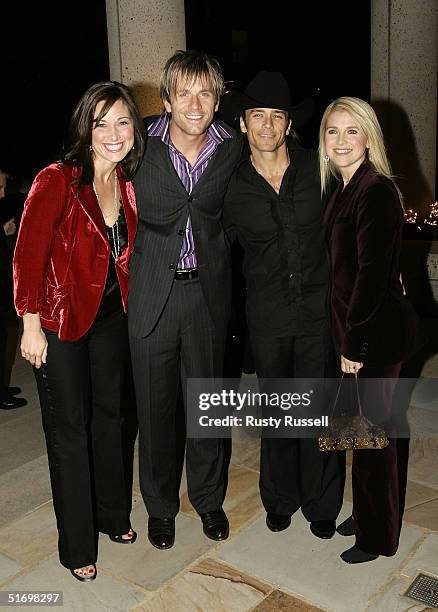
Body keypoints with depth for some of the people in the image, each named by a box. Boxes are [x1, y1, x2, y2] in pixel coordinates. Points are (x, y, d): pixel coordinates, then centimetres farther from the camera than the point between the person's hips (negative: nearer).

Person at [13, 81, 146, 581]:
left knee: (109, 414, 17)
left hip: (111, 316, 6)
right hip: (60, 320, -5)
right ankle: (77, 545, 23)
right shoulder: (57, 181, -17)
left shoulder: (129, 184, 0)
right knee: (69, 428, 5)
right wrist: (31, 325, -18)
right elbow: (28, 254, -17)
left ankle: (113, 515, 39)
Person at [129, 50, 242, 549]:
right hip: (152, 294, -1)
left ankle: (208, 498, 37)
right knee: (155, 406, 10)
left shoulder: (232, 151, -1)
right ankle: (160, 505, 33)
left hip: (208, 292, 2)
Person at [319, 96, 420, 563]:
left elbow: (373, 274, -21)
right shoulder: (344, 189, 10)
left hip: (377, 331, -8)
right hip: (358, 327, 8)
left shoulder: (377, 191, -18)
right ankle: (366, 515, 38)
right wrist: (349, 339, 10)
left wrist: (355, 345, -17)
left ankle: (377, 536, 25)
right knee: (370, 426, 19)